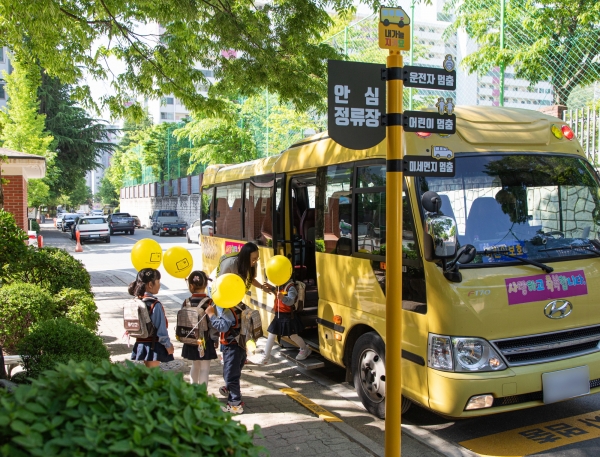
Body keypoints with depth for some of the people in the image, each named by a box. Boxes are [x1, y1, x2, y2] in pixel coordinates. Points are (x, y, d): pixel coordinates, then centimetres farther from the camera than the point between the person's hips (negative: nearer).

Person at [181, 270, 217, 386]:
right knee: (204, 368, 5)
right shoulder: (210, 303, -15)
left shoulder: (186, 302, -5)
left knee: (195, 365, 21)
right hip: (206, 341, -4)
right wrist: (215, 340, 1)